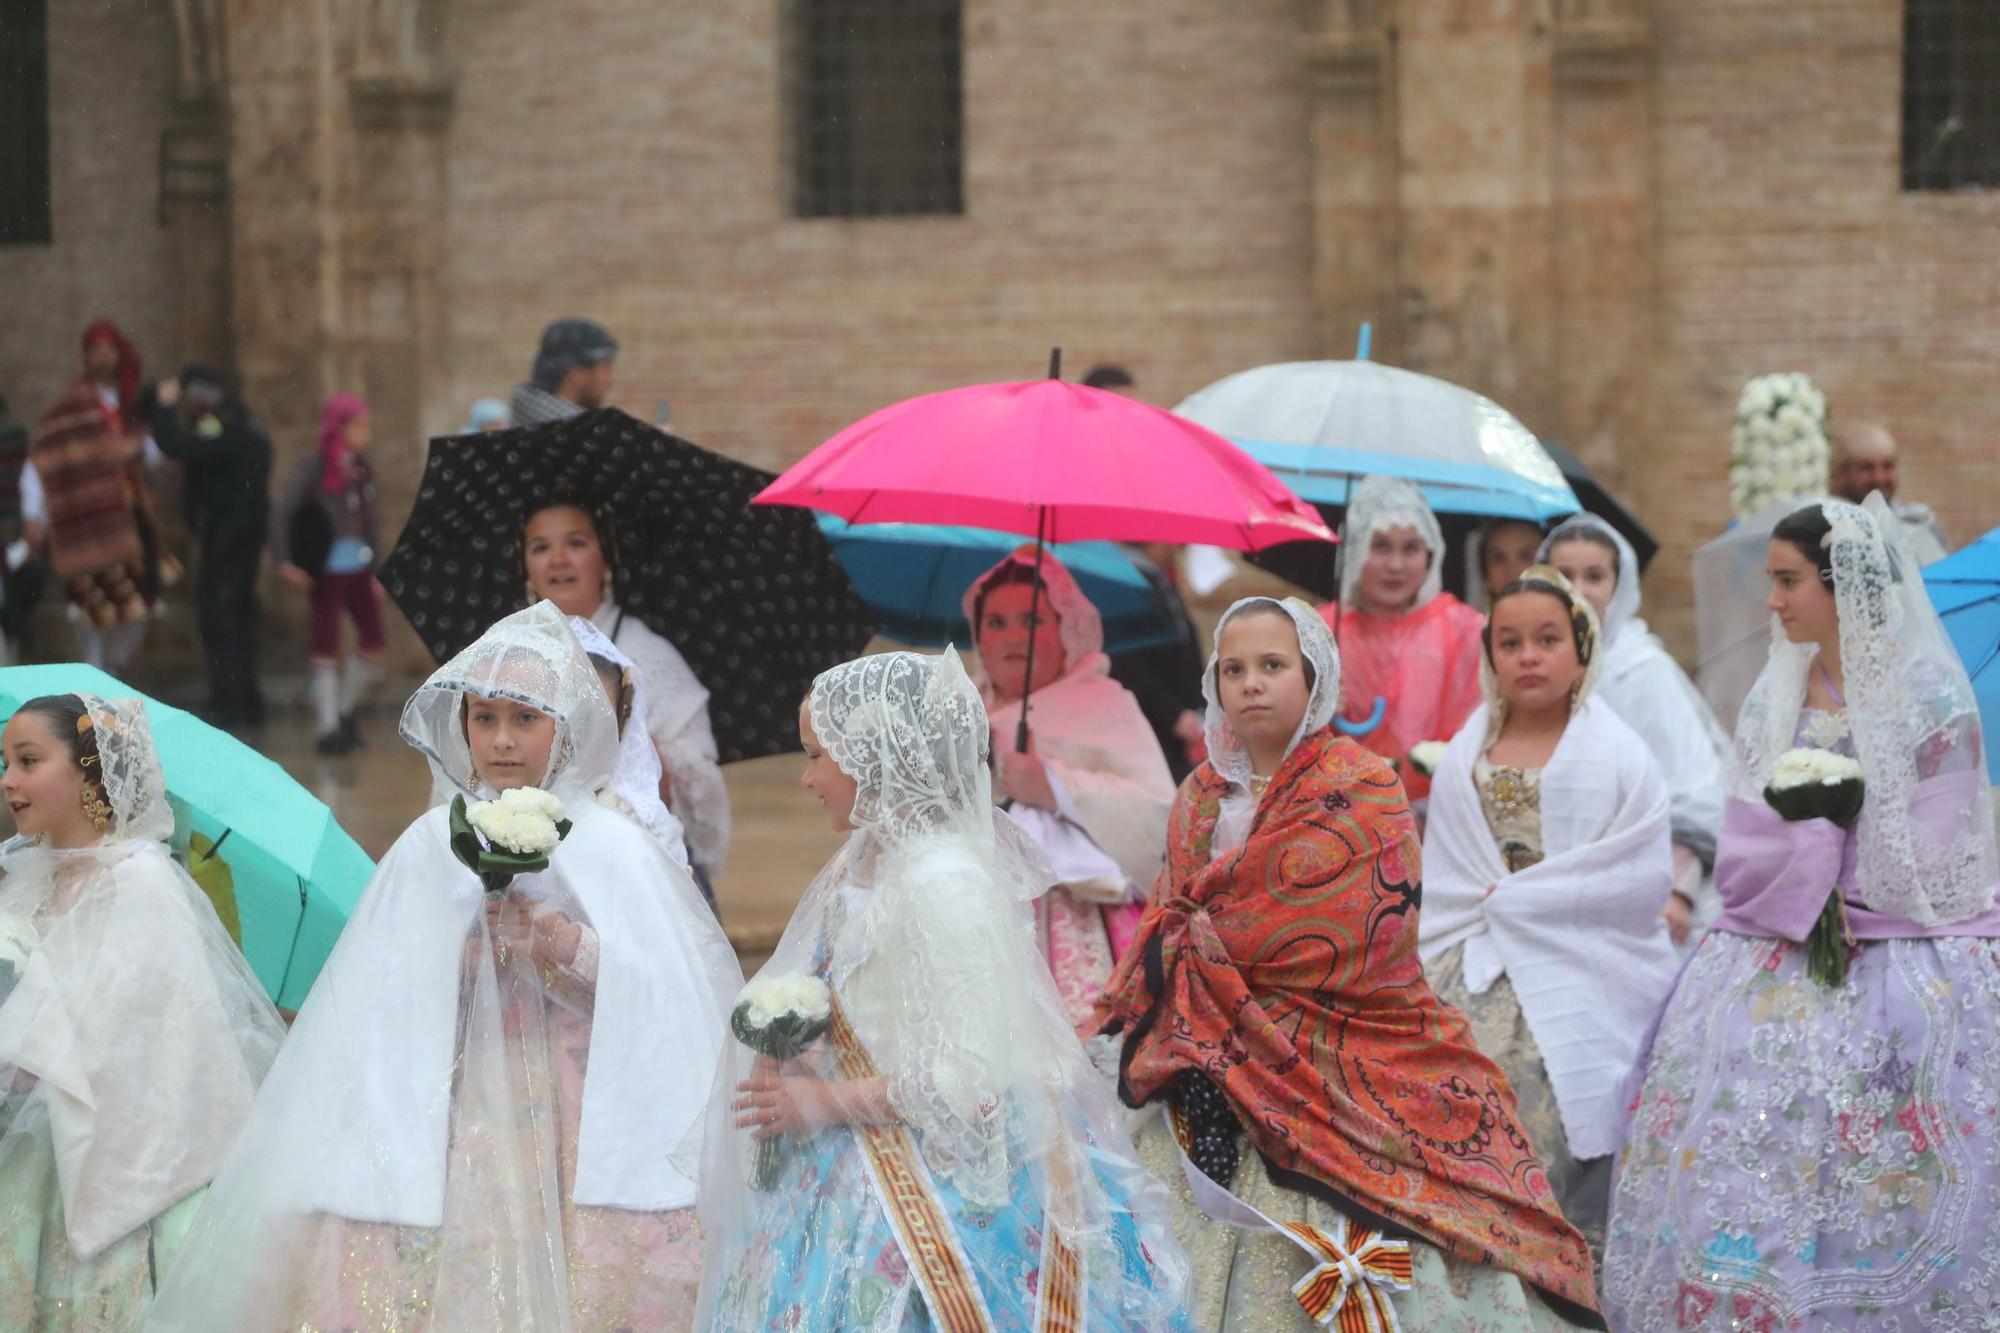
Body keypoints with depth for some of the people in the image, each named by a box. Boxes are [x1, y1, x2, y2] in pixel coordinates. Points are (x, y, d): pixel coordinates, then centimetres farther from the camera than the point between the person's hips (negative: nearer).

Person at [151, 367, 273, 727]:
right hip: (247, 531, 10)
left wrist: (165, 407, -11)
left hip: (224, 532, -10)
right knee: (237, 614, 16)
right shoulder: (246, 427, 16)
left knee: (219, 615, -8)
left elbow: (173, 445, -26)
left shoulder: (219, 430, -16)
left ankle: (228, 705, -9)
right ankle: (247, 703, 21)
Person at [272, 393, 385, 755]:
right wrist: (284, 561, -19)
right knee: (327, 645, 0)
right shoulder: (314, 468, -10)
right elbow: (282, 515, -12)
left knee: (373, 640, 7)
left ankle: (346, 710, 27)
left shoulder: (363, 467, 6)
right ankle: (328, 727, 7)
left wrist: (377, 570, 11)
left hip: (359, 565, 6)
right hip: (327, 568, -6)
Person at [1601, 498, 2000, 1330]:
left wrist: (1807, 863, -5)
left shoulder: (1932, 700, -5)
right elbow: (1744, 852, 9)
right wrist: (1810, 896, -8)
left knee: (1879, 1190, -7)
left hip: (1898, 970, -4)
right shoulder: (1775, 695, 11)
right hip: (1775, 968, 5)